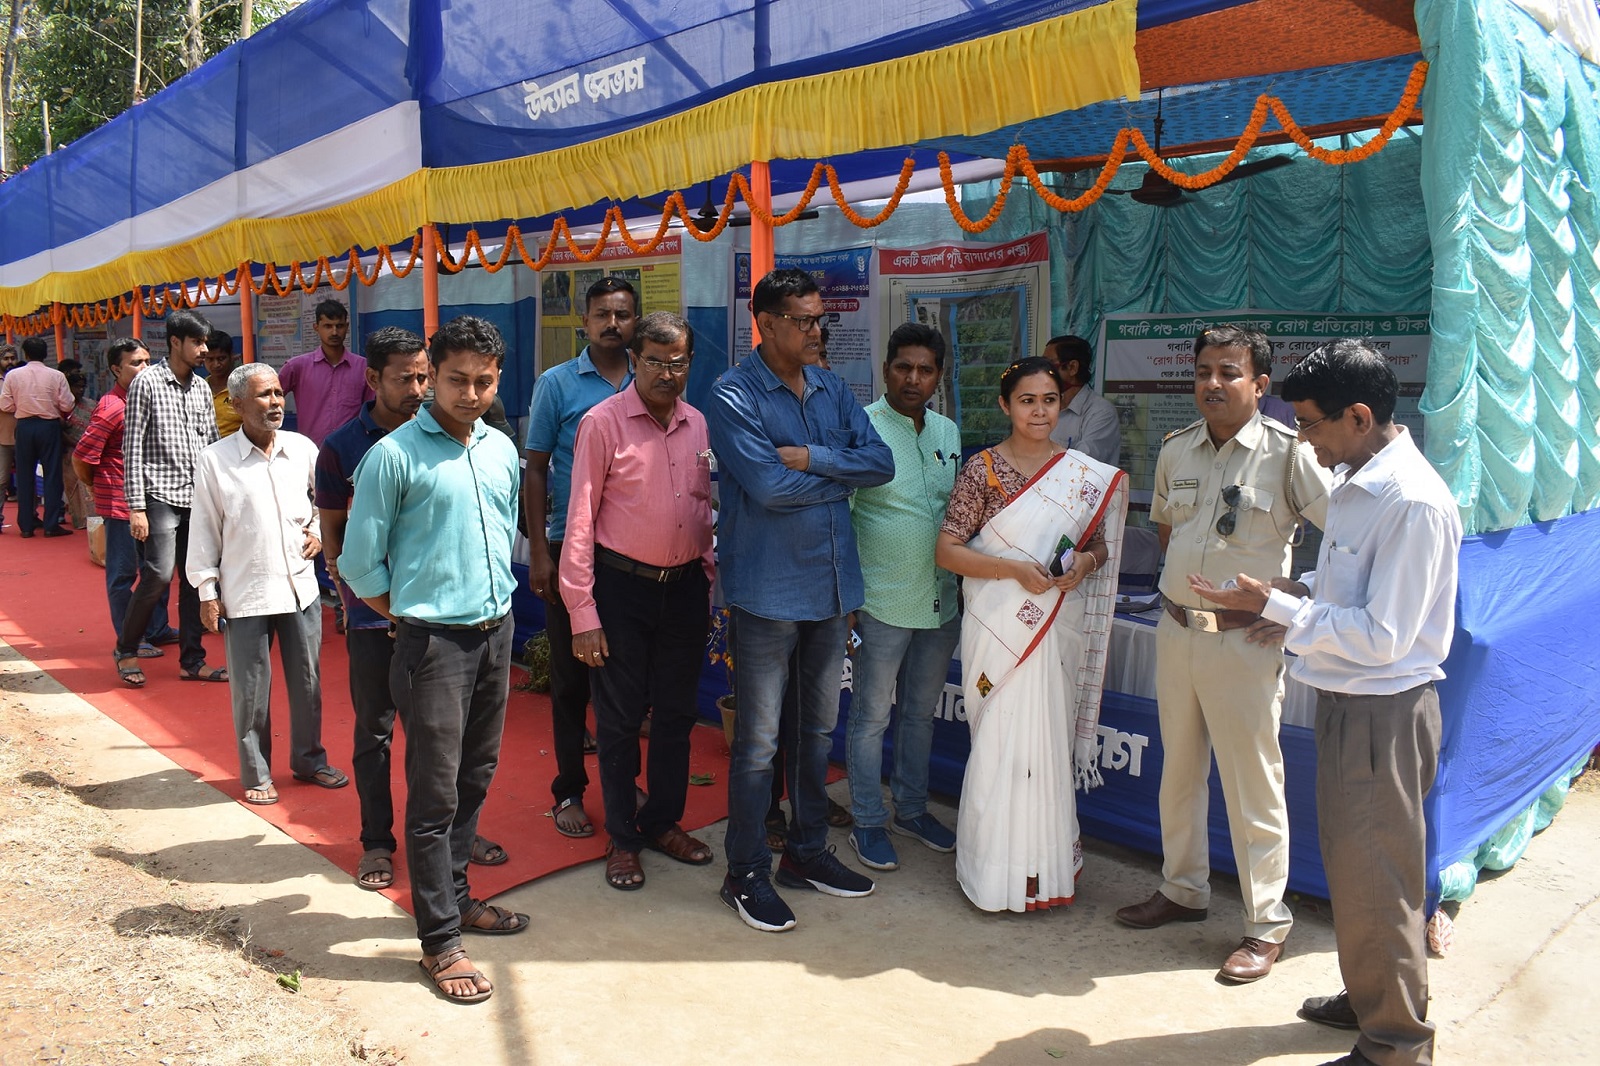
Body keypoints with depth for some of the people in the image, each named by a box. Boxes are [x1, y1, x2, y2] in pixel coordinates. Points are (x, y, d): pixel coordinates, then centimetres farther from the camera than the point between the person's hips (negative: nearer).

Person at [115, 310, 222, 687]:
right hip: (162, 496, -5)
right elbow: (132, 448, -7)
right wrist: (136, 506, -12)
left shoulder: (201, 388, 11)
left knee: (195, 580, 6)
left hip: (198, 497, 5)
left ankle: (192, 661, 15)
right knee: (159, 574, -12)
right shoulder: (147, 383, -5)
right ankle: (126, 648, 11)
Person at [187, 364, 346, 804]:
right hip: (245, 594, -3)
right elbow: (203, 532, -2)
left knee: (308, 680, 13)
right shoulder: (214, 461, -7)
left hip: (300, 586, 3)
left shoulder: (302, 449, 0)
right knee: (251, 689, 5)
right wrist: (207, 592, -1)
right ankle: (256, 774, 22)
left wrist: (319, 530, 2)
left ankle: (309, 759, 31)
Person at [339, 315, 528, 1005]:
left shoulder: (502, 451, 8)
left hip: (496, 632, 6)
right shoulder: (394, 455, -10)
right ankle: (439, 940, 11)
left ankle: (454, 893, 34)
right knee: (434, 792, 0)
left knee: (475, 778, 17)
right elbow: (360, 564, -8)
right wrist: (412, 617, -1)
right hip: (434, 642, -6)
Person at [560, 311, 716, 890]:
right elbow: (580, 521, -11)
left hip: (685, 586, 5)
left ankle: (664, 822, 33)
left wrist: (713, 580, 10)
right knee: (619, 719, 6)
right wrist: (582, 612, -13)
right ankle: (622, 838, 22)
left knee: (676, 714, 15)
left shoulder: (698, 425, 6)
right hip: (623, 587, -5)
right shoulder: (602, 422, -10)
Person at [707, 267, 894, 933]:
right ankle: (746, 873, 16)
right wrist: (843, 474, -8)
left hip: (832, 585, 7)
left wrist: (811, 457, -15)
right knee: (758, 741, 1)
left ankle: (807, 852, 33)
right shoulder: (734, 395, -10)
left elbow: (882, 462, -1)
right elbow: (768, 485, -22)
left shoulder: (831, 389, 9)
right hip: (767, 592, -6)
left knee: (817, 729, 17)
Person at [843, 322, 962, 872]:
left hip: (942, 600, 6)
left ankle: (911, 808, 34)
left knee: (921, 711, 18)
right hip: (883, 603, -6)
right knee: (871, 716, 6)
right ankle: (868, 823, 20)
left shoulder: (949, 432, 9)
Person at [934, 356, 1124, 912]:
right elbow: (947, 550, -7)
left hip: (1057, 627, 3)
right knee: (1000, 741, 1)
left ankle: (1046, 863, 25)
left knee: (1049, 742, 8)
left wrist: (1084, 563, -9)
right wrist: (1014, 568, -17)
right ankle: (996, 871, 16)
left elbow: (1100, 543, 14)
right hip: (998, 625, -3)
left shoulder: (1087, 474, 5)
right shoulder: (982, 469, -3)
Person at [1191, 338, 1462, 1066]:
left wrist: (1274, 605, -20)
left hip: (1383, 714, -9)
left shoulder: (1412, 503, -23)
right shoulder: (1355, 481, 7)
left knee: (1373, 878, 4)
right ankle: (1369, 998, 42)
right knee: (1351, 863, 22)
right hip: (1349, 703, 10)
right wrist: (1298, 591, 2)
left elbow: (1382, 637, -25)